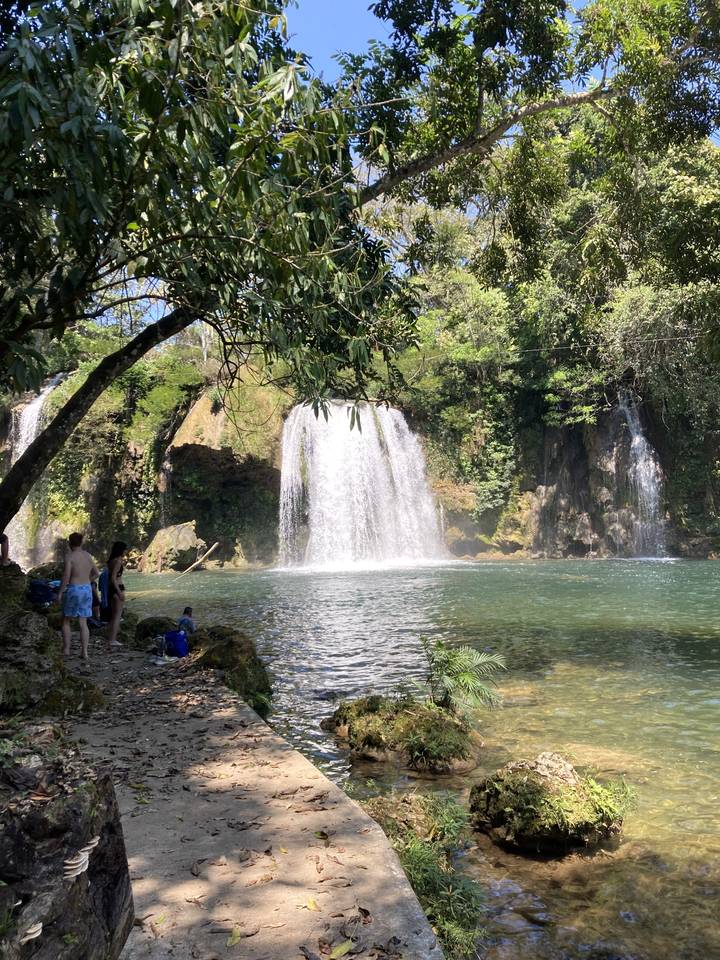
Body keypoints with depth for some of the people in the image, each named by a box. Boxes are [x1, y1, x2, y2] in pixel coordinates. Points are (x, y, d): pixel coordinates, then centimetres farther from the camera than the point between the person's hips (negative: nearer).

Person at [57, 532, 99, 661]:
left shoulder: (69, 556, -11)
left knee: (66, 621, 14)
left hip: (73, 590, -5)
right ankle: (85, 652, 2)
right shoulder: (88, 555, 7)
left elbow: (66, 576, -16)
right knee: (83, 623, 6)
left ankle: (66, 649, 16)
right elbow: (97, 573, 14)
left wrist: (60, 592, -8)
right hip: (87, 590, 5)